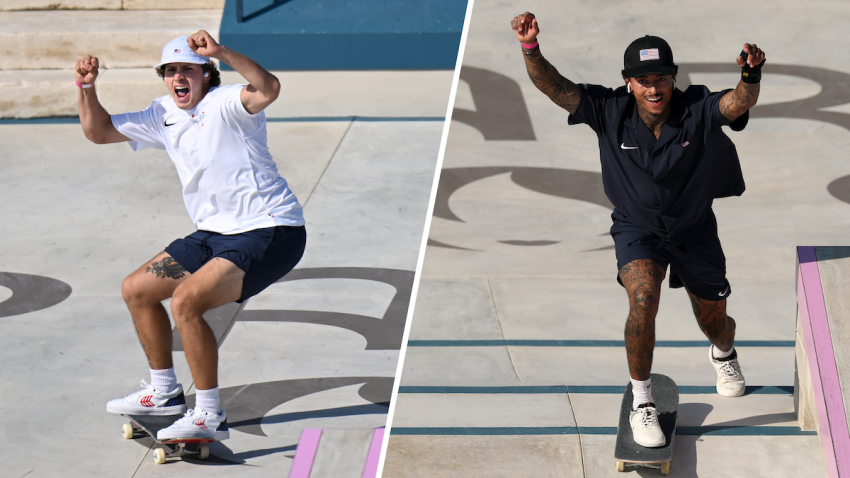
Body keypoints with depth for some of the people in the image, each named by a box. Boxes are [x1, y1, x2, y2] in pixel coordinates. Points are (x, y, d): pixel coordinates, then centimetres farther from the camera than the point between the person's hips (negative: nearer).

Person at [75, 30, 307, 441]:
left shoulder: (224, 105, -15)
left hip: (269, 234, -10)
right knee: (136, 290, 14)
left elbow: (268, 89, -38)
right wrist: (87, 88, -1)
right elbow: (98, 131, 16)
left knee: (185, 301, -26)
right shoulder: (163, 116, 9)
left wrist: (221, 52, -48)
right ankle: (165, 392, 30)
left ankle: (210, 416, -17)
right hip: (215, 235, 10)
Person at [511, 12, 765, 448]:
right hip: (637, 230, -1)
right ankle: (641, 402, -14)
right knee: (643, 298, -30)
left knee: (715, 325, 16)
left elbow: (739, 102, -41)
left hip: (694, 230, 1)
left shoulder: (698, 110, -23)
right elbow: (554, 86, -27)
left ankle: (724, 353, 57)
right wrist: (530, 47, -45)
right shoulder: (609, 111, -20)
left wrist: (750, 75, -63)